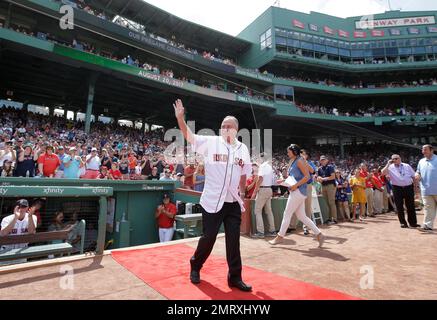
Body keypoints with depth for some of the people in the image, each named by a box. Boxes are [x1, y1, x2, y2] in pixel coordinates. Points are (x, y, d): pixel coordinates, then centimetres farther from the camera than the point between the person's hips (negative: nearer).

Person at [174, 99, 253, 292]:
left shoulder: (243, 149, 6)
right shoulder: (211, 142, -4)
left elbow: (243, 175, 14)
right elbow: (189, 136, -11)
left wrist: (242, 195, 16)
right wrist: (180, 117, -25)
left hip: (233, 203, 4)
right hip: (212, 201, -3)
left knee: (234, 240, 8)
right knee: (209, 237, 6)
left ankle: (235, 277, 23)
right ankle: (195, 265, 34)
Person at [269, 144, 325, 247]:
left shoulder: (300, 161, -9)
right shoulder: (293, 162, 19)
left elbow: (307, 176, -16)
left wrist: (296, 185, -21)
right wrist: (284, 181, 10)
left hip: (298, 191, -10)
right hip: (296, 191, 10)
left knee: (287, 214, -3)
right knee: (302, 216, 9)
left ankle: (280, 237, 7)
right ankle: (319, 235, 14)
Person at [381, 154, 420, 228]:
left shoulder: (407, 166, 8)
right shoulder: (390, 167, 1)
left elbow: (414, 176, 11)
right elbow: (383, 173, -17)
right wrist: (388, 164, -15)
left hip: (409, 187, 2)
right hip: (397, 188, -2)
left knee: (411, 206, 8)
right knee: (399, 207, 2)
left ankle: (413, 222, 20)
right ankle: (403, 223, 13)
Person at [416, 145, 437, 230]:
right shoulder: (421, 162, 12)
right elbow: (417, 172, 21)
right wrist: (417, 175, -2)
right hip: (426, 190, 3)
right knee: (428, 208, 7)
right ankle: (428, 225, 12)